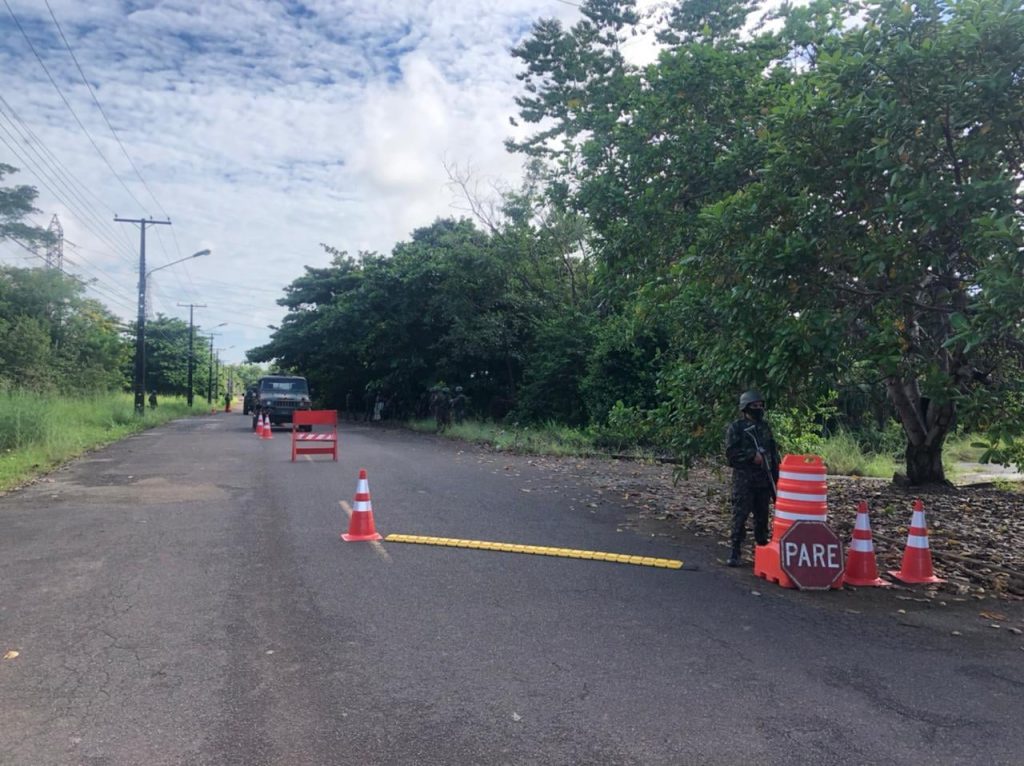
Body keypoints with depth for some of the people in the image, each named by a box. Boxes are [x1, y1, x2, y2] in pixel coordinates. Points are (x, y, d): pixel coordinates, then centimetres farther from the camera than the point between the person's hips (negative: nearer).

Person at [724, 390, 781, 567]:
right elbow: (731, 452, -11)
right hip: (743, 479, -5)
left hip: (764, 479, 5)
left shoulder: (765, 427, 14)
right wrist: (752, 455, -17)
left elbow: (774, 452, 19)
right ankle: (735, 551, -1)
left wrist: (775, 476, 14)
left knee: (762, 516, 11)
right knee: (740, 515, -6)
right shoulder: (736, 427, -3)